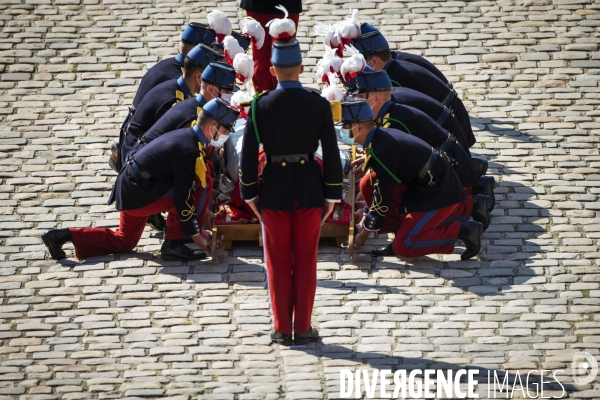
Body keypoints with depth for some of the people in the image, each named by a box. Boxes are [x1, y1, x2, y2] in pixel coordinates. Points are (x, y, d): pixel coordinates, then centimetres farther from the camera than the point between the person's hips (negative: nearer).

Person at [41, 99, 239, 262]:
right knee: (204, 184, -13)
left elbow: (182, 186, 17)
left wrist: (197, 228, 18)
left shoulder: (185, 135, 9)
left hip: (128, 190, 10)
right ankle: (173, 244, -7)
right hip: (140, 195, -10)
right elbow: (183, 197, -19)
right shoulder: (188, 150, -21)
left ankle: (63, 236, 15)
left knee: (123, 243, 27)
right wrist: (195, 235, -10)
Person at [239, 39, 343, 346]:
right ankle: (303, 328, 10)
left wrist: (249, 194, 5)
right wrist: (332, 194, 4)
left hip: (274, 189, 0)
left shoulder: (260, 106, -9)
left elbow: (248, 154, -6)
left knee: (278, 262, 8)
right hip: (309, 190, 0)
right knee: (306, 261, 8)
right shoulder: (319, 105, -7)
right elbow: (331, 153, -5)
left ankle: (282, 329, 10)